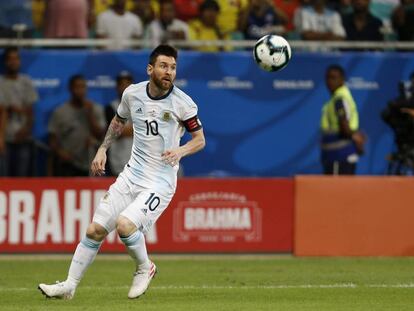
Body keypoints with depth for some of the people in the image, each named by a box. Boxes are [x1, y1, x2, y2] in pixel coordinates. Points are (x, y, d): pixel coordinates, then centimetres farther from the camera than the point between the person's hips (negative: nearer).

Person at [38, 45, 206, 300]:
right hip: (131, 175, 5)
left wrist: (180, 151, -20)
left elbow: (200, 139, -1)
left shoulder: (182, 103, -11)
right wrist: (103, 149, 12)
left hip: (161, 181, -5)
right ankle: (70, 285, 13)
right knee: (95, 230, 0)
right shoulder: (132, 94, 0)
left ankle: (145, 268, 4)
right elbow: (119, 121, 22)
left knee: (125, 225, -25)